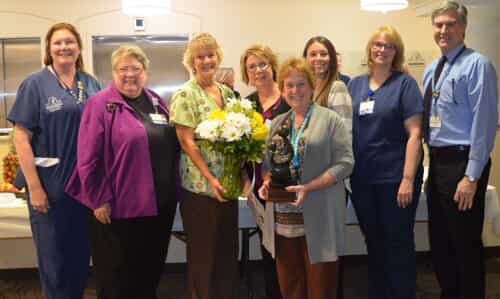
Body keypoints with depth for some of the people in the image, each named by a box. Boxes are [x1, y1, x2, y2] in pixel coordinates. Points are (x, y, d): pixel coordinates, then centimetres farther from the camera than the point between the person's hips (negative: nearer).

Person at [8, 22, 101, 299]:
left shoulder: (91, 84, 7)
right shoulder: (35, 83, -5)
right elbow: (21, 137, -9)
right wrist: (34, 187, -15)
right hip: (50, 184, -4)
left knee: (81, 252, 14)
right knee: (54, 255, 8)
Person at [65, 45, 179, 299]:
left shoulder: (156, 102, 11)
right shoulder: (100, 104, -8)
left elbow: (173, 145, 17)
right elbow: (88, 159, -12)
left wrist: (171, 190, 13)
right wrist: (99, 199, -14)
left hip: (159, 203, 6)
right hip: (119, 205, -6)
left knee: (151, 269, 19)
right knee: (117, 276, 9)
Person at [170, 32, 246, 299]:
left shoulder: (227, 92, 9)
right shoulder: (185, 95, -9)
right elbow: (186, 141, -13)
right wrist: (210, 179, -18)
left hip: (228, 182, 6)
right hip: (200, 185, -6)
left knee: (229, 249, 13)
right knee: (203, 252, 5)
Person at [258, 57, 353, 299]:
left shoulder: (330, 120, -3)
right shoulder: (276, 123, 13)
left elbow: (344, 163, -9)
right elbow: (266, 163, 18)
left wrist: (308, 188, -18)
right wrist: (266, 183, -4)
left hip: (318, 217, -4)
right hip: (283, 217, 5)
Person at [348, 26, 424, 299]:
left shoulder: (405, 83, -4)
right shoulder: (355, 84, 9)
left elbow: (415, 133, -10)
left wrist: (408, 179, -16)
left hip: (395, 177, -4)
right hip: (362, 178, 4)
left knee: (398, 243, 6)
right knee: (373, 242, 16)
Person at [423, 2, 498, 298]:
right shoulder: (431, 70, 13)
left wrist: (472, 176, -19)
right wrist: (434, 162, 11)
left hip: (462, 162, -8)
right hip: (437, 162, 8)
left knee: (465, 243, 3)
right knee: (439, 240, 17)